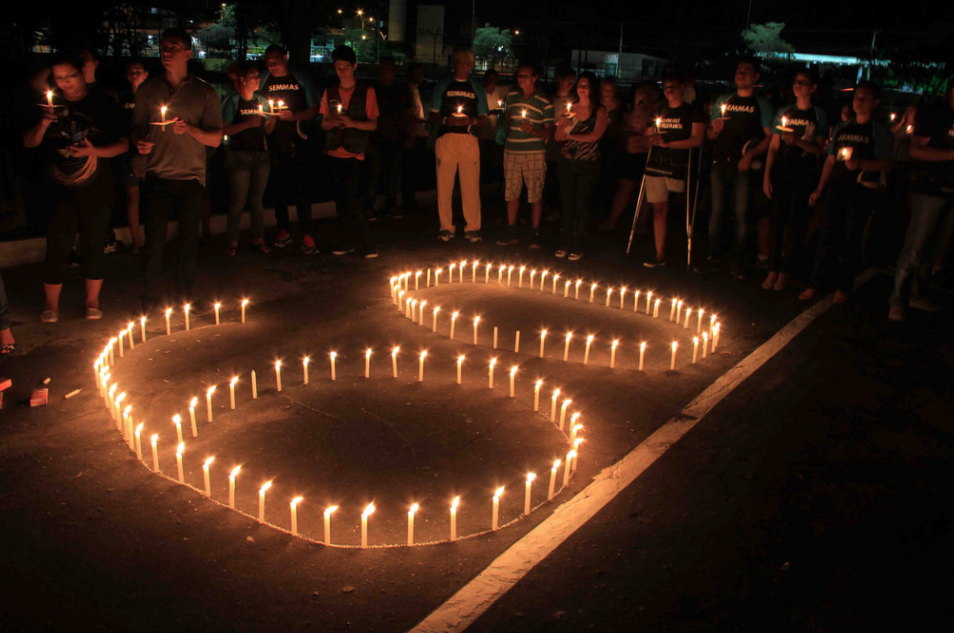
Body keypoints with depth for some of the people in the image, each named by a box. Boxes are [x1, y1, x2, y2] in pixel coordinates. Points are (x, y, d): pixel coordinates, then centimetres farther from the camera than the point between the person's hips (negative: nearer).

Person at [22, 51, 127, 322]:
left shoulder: (103, 104, -1)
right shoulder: (51, 104, 5)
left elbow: (123, 144, -4)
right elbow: (29, 142, 5)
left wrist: (94, 150, -21)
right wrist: (43, 124, -14)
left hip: (96, 190, -1)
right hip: (59, 190, 1)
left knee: (93, 245, 5)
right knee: (57, 247, 1)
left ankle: (92, 300, 19)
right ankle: (51, 303, 14)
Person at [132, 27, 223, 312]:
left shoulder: (204, 92, 3)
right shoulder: (147, 90, 8)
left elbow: (215, 139, -1)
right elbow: (137, 128, 15)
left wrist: (190, 129, -20)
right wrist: (140, 142, -8)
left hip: (190, 177, -1)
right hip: (156, 176, 1)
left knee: (188, 243, 4)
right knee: (154, 241, 1)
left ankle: (184, 300, 18)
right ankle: (150, 301, 13)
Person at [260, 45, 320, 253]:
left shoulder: (301, 80, 6)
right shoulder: (263, 81, 10)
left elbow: (314, 110, 5)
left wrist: (295, 116, -12)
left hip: (295, 142, -2)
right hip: (273, 142, 2)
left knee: (300, 187, -8)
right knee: (278, 187, 7)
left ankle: (307, 235, -6)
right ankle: (283, 230, 19)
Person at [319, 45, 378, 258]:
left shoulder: (366, 91, 1)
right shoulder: (330, 92, 11)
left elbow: (373, 124, -1)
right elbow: (324, 123, 12)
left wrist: (352, 122, -18)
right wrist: (332, 122, -11)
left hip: (355, 153, -4)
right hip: (334, 152, 4)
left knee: (352, 200, -12)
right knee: (340, 200, 6)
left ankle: (365, 244, -4)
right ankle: (348, 241, 16)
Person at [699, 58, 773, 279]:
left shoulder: (761, 104, 4)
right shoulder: (723, 101, 16)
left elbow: (770, 137, -2)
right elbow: (710, 134, 18)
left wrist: (751, 155, -17)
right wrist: (714, 130, -6)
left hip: (744, 166, -3)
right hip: (720, 163, 3)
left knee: (741, 214, -2)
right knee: (716, 211, 4)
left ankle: (738, 263, 4)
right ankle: (713, 257, 11)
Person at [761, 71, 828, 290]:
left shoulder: (818, 115, 3)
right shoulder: (784, 113, 12)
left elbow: (819, 149, -3)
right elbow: (773, 147, 10)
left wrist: (797, 141, -19)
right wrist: (767, 175, 2)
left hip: (804, 174, -2)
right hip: (781, 172, 2)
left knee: (796, 223, -1)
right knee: (777, 219, 1)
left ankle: (784, 272, 6)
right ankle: (772, 270, 7)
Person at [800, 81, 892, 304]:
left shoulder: (880, 131, 2)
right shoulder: (841, 128, 15)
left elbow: (882, 163, -6)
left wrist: (860, 162, -26)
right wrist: (819, 189, 11)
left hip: (862, 190, -3)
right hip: (838, 187, 4)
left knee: (851, 238, -1)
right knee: (828, 234, 0)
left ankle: (843, 288, 8)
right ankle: (814, 284, 4)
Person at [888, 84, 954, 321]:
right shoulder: (933, 121, -5)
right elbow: (916, 150, -16)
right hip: (929, 191, -7)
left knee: (930, 247, 12)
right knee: (915, 246, -8)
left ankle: (918, 294, 21)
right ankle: (898, 300, -3)